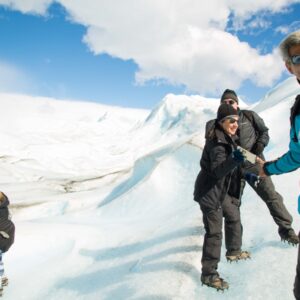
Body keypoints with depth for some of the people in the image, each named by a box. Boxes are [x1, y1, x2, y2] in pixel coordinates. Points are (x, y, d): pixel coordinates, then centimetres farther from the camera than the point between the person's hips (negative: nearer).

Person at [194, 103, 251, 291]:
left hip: (222, 190, 10)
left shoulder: (228, 139, 6)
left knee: (234, 217, 24)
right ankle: (209, 274, 5)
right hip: (209, 192, -10)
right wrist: (234, 161, -52)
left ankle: (234, 251, 46)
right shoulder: (217, 142, -25)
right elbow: (217, 171, -37)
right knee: (214, 232, -6)